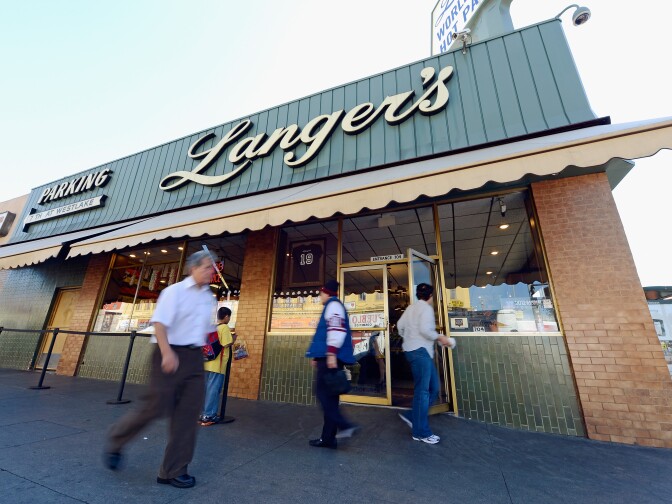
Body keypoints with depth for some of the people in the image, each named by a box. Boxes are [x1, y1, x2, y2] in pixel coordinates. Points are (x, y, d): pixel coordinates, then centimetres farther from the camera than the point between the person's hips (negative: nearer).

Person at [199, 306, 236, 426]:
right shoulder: (225, 328, -12)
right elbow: (226, 344, -18)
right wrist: (233, 339, 0)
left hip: (208, 363, 8)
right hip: (217, 365, -8)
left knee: (207, 389, 15)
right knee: (213, 390, 0)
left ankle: (203, 414, 23)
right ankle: (209, 416, 6)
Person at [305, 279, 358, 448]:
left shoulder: (333, 305, -6)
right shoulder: (332, 306, 24)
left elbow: (337, 329, -22)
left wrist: (331, 353, -27)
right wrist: (317, 356, 30)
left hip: (331, 357, -10)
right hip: (328, 357, 10)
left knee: (323, 393, -9)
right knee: (329, 396, 10)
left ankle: (344, 425, -10)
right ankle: (328, 437, 15)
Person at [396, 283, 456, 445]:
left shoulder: (411, 307, 16)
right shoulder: (426, 308, -9)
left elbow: (400, 325, 14)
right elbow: (425, 329, -20)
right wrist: (440, 338, -7)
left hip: (412, 350, 9)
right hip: (420, 351, -9)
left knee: (433, 387, 15)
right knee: (422, 390, -1)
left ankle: (413, 416, 20)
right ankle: (421, 432, 9)